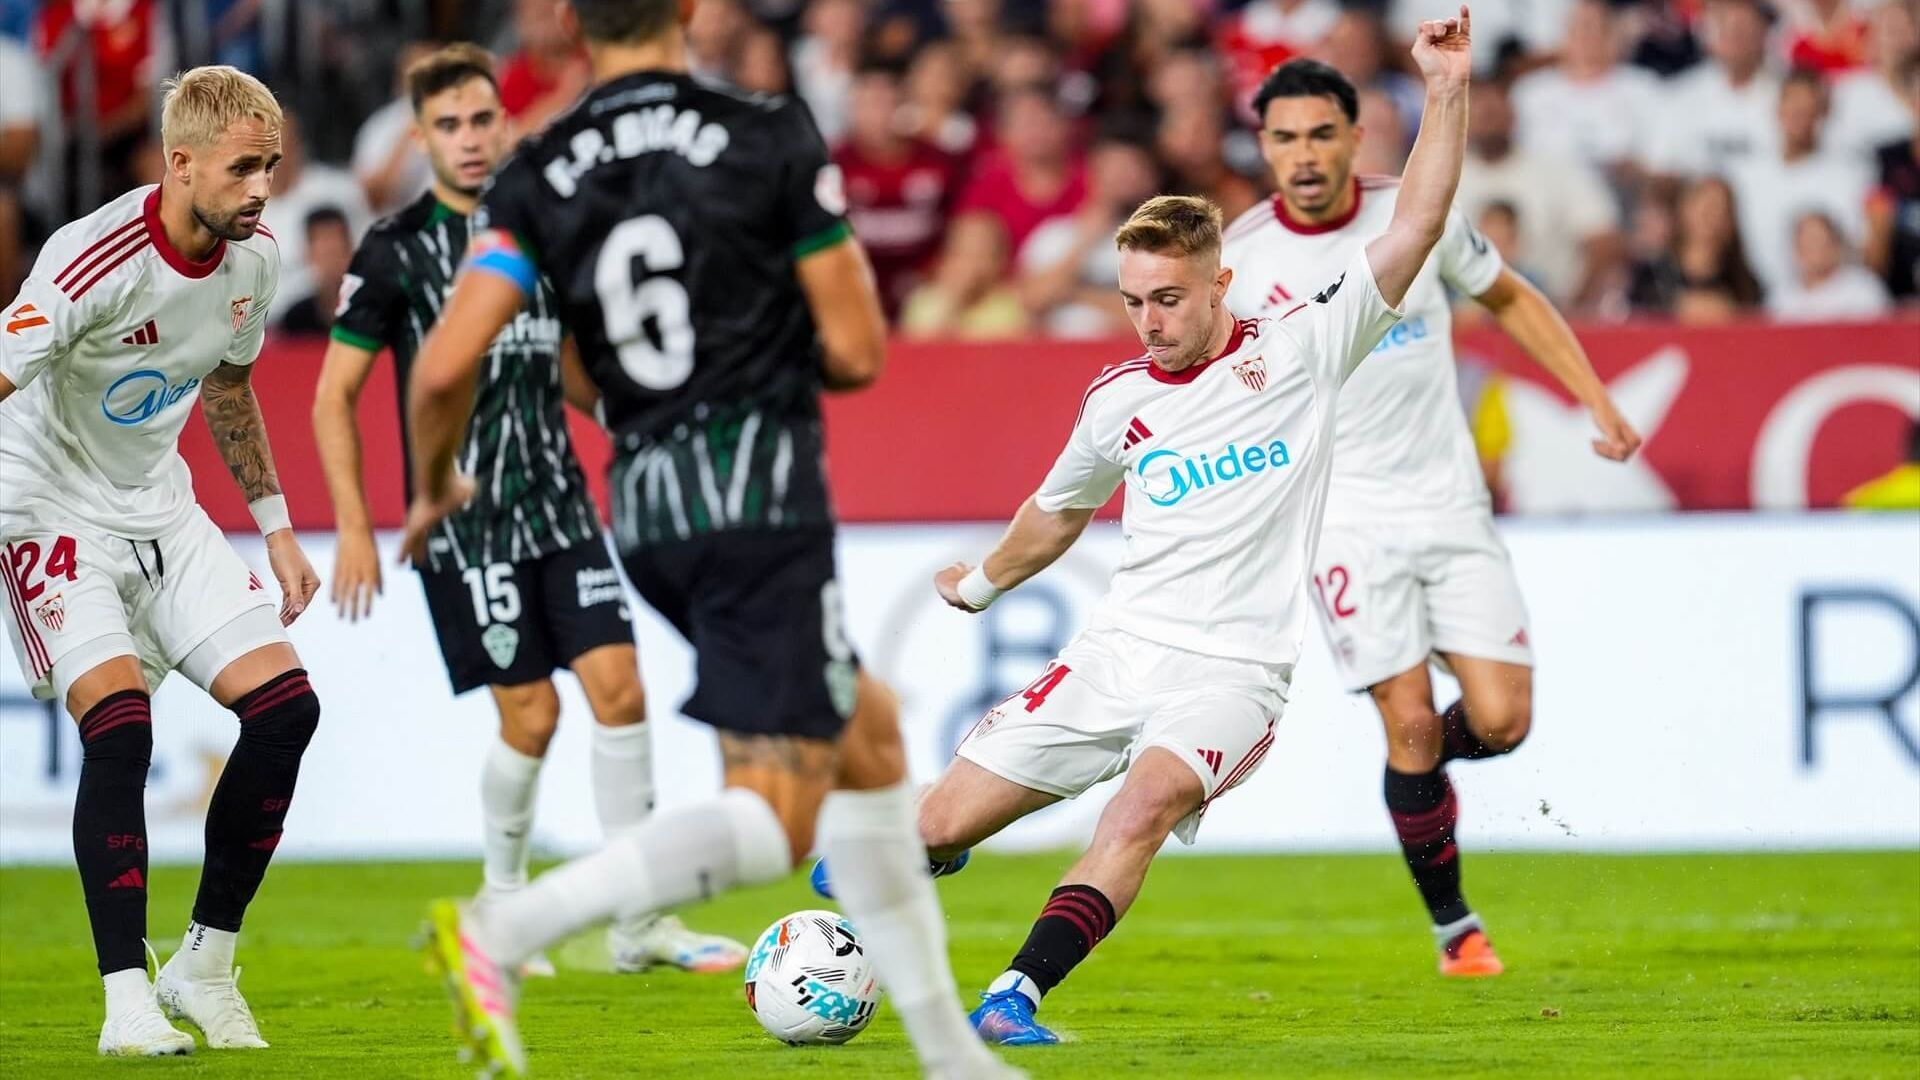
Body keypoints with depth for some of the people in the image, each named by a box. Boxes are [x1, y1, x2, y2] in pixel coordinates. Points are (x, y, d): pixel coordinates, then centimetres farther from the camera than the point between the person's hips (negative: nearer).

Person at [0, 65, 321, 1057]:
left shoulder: (253, 259, -4)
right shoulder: (96, 262, -28)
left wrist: (275, 527, 17)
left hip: (163, 509, 7)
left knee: (285, 706, -6)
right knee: (119, 724, -26)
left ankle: (204, 966, 8)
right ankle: (127, 998, -18)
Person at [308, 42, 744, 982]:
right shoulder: (396, 250, -7)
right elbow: (334, 393, -4)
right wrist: (354, 528, -9)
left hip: (559, 505, 5)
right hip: (464, 517, -5)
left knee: (618, 687, -5)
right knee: (530, 714, -5)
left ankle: (637, 924, 1)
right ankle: (501, 907, 18)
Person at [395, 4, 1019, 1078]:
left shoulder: (538, 178, 4)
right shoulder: (773, 137, -5)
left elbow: (446, 370, -4)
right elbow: (856, 352, -4)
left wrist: (436, 488, 15)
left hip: (647, 510, 6)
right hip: (762, 499, -6)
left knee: (870, 736, 22)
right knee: (774, 821, -6)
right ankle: (501, 932, -25)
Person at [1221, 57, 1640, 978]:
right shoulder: (1239, 260, -7)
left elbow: (1511, 299, 13)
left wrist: (1599, 403, 6)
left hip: (1451, 504, 2)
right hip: (1341, 515, -2)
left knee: (1500, 720, -7)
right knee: (1411, 723, -10)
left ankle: (1417, 758, 29)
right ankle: (1453, 924, 8)